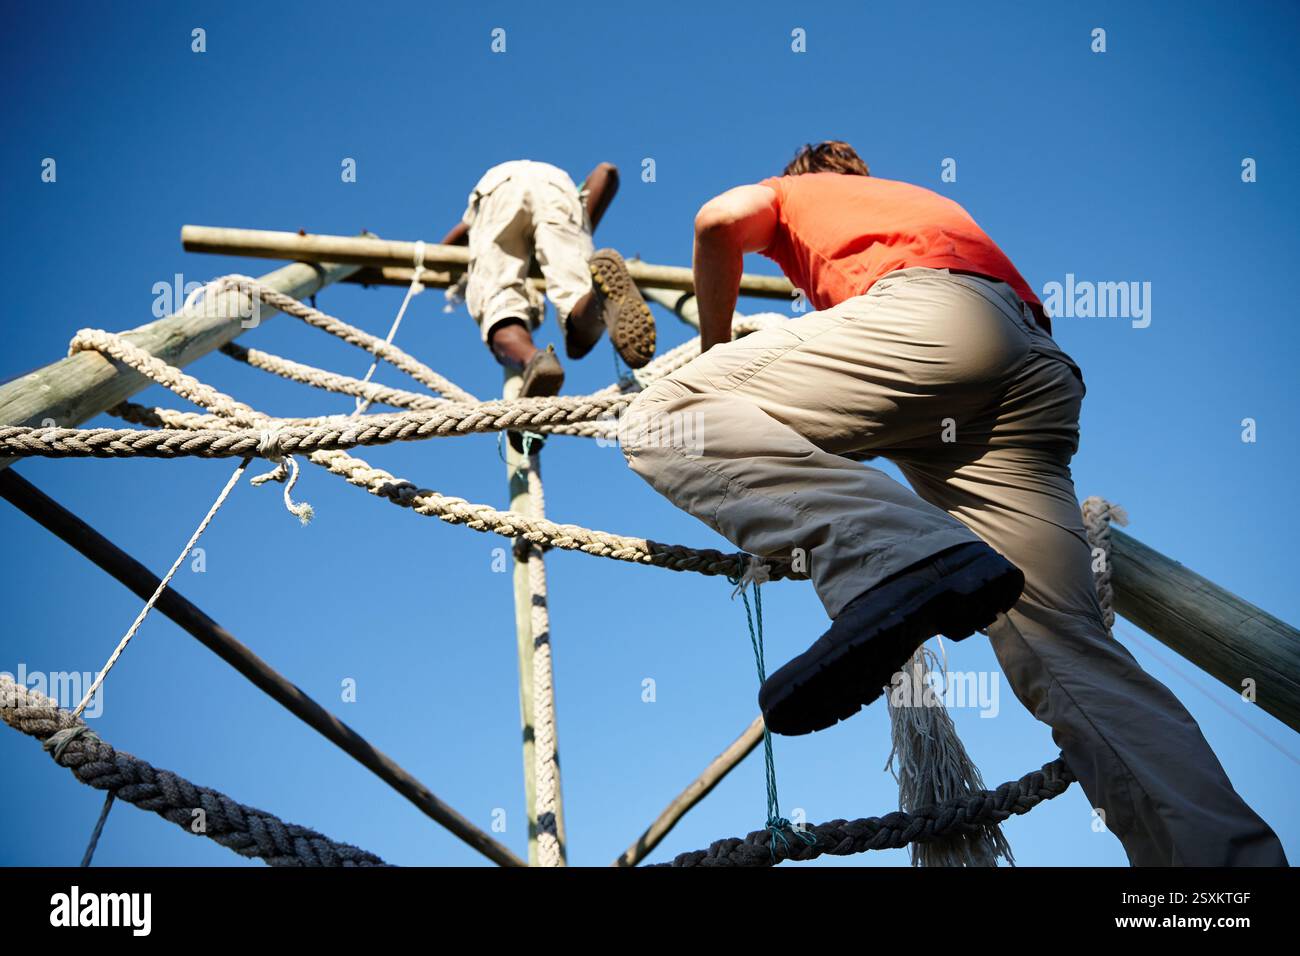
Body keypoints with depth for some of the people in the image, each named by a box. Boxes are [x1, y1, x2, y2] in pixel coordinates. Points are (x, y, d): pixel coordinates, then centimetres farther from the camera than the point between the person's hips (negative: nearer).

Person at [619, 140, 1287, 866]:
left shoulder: (794, 192, 31)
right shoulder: (924, 198, 46)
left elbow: (720, 220, 9)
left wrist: (717, 354, 23)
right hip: (1047, 371, 6)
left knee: (666, 417, -10)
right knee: (1070, 652, 0)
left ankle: (900, 559, -34)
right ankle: (1232, 854, -14)